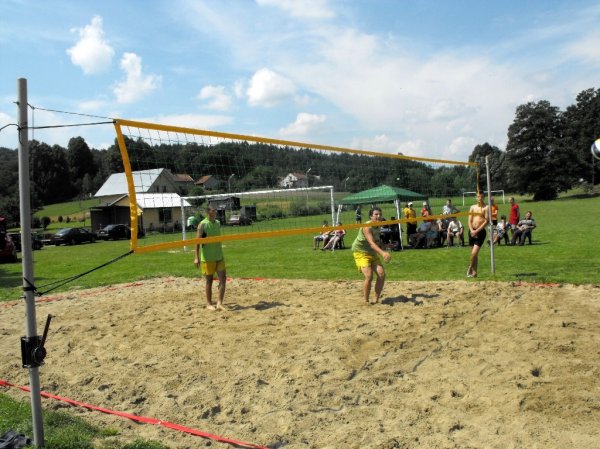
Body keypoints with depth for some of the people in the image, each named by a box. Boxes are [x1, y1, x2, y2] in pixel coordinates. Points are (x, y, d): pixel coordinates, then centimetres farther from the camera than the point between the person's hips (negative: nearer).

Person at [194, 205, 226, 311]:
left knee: (223, 278, -3)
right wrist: (196, 258, -19)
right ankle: (209, 304, 18)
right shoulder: (203, 224, -10)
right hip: (207, 258, -5)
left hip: (219, 257, 6)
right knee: (209, 280, 4)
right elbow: (197, 241, -13)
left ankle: (219, 303, -1)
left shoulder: (218, 223, 8)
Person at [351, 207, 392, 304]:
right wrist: (382, 253, -50)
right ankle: (366, 301, -5)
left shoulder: (377, 226, 4)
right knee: (369, 276, -21)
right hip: (361, 253, -8)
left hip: (372, 253, 8)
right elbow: (371, 243, -37)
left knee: (382, 274, -5)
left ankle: (376, 299, 8)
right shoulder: (367, 227, -23)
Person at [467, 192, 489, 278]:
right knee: (474, 253, 12)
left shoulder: (486, 208, -3)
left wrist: (477, 231, -15)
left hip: (480, 231, -5)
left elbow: (486, 221, -10)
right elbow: (470, 220, 7)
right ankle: (474, 272, 21)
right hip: (472, 231, 5)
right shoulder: (473, 207, 11)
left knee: (474, 252, -14)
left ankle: (470, 267, 10)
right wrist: (471, 230, -9)